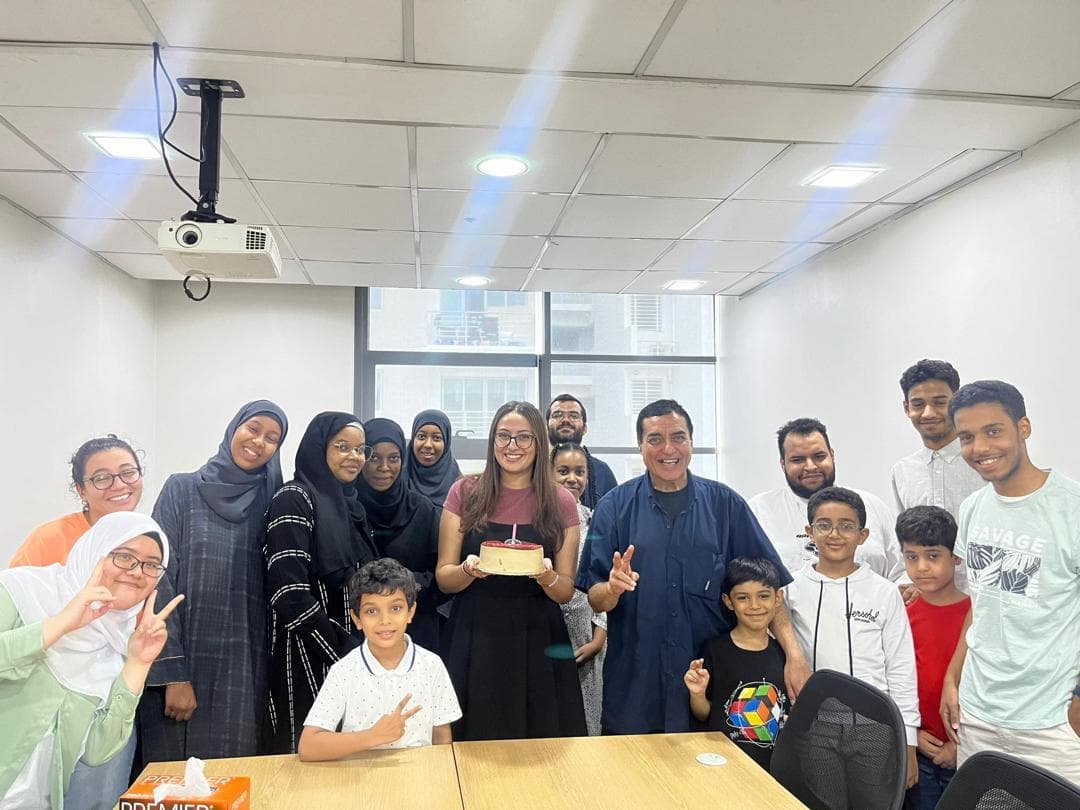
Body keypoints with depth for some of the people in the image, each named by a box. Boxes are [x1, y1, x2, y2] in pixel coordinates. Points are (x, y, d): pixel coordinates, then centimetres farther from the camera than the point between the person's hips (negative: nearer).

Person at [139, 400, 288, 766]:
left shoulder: (268, 503, 8)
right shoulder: (182, 491, 1)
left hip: (243, 674, 2)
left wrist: (266, 676, 3)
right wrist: (173, 674, -12)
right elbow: (161, 582, -5)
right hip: (184, 665, -2)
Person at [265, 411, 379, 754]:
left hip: (350, 652, 7)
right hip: (308, 661, -7)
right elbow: (291, 594, -19)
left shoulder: (349, 503, 12)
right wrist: (340, 654, -15)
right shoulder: (294, 500, -11)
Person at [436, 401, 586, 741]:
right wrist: (470, 570, -19)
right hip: (474, 644, 0)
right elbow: (444, 578, 1)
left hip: (537, 645, 1)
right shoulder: (465, 493, 0)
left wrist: (546, 576, -17)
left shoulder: (561, 502, 1)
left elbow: (566, 591, 4)